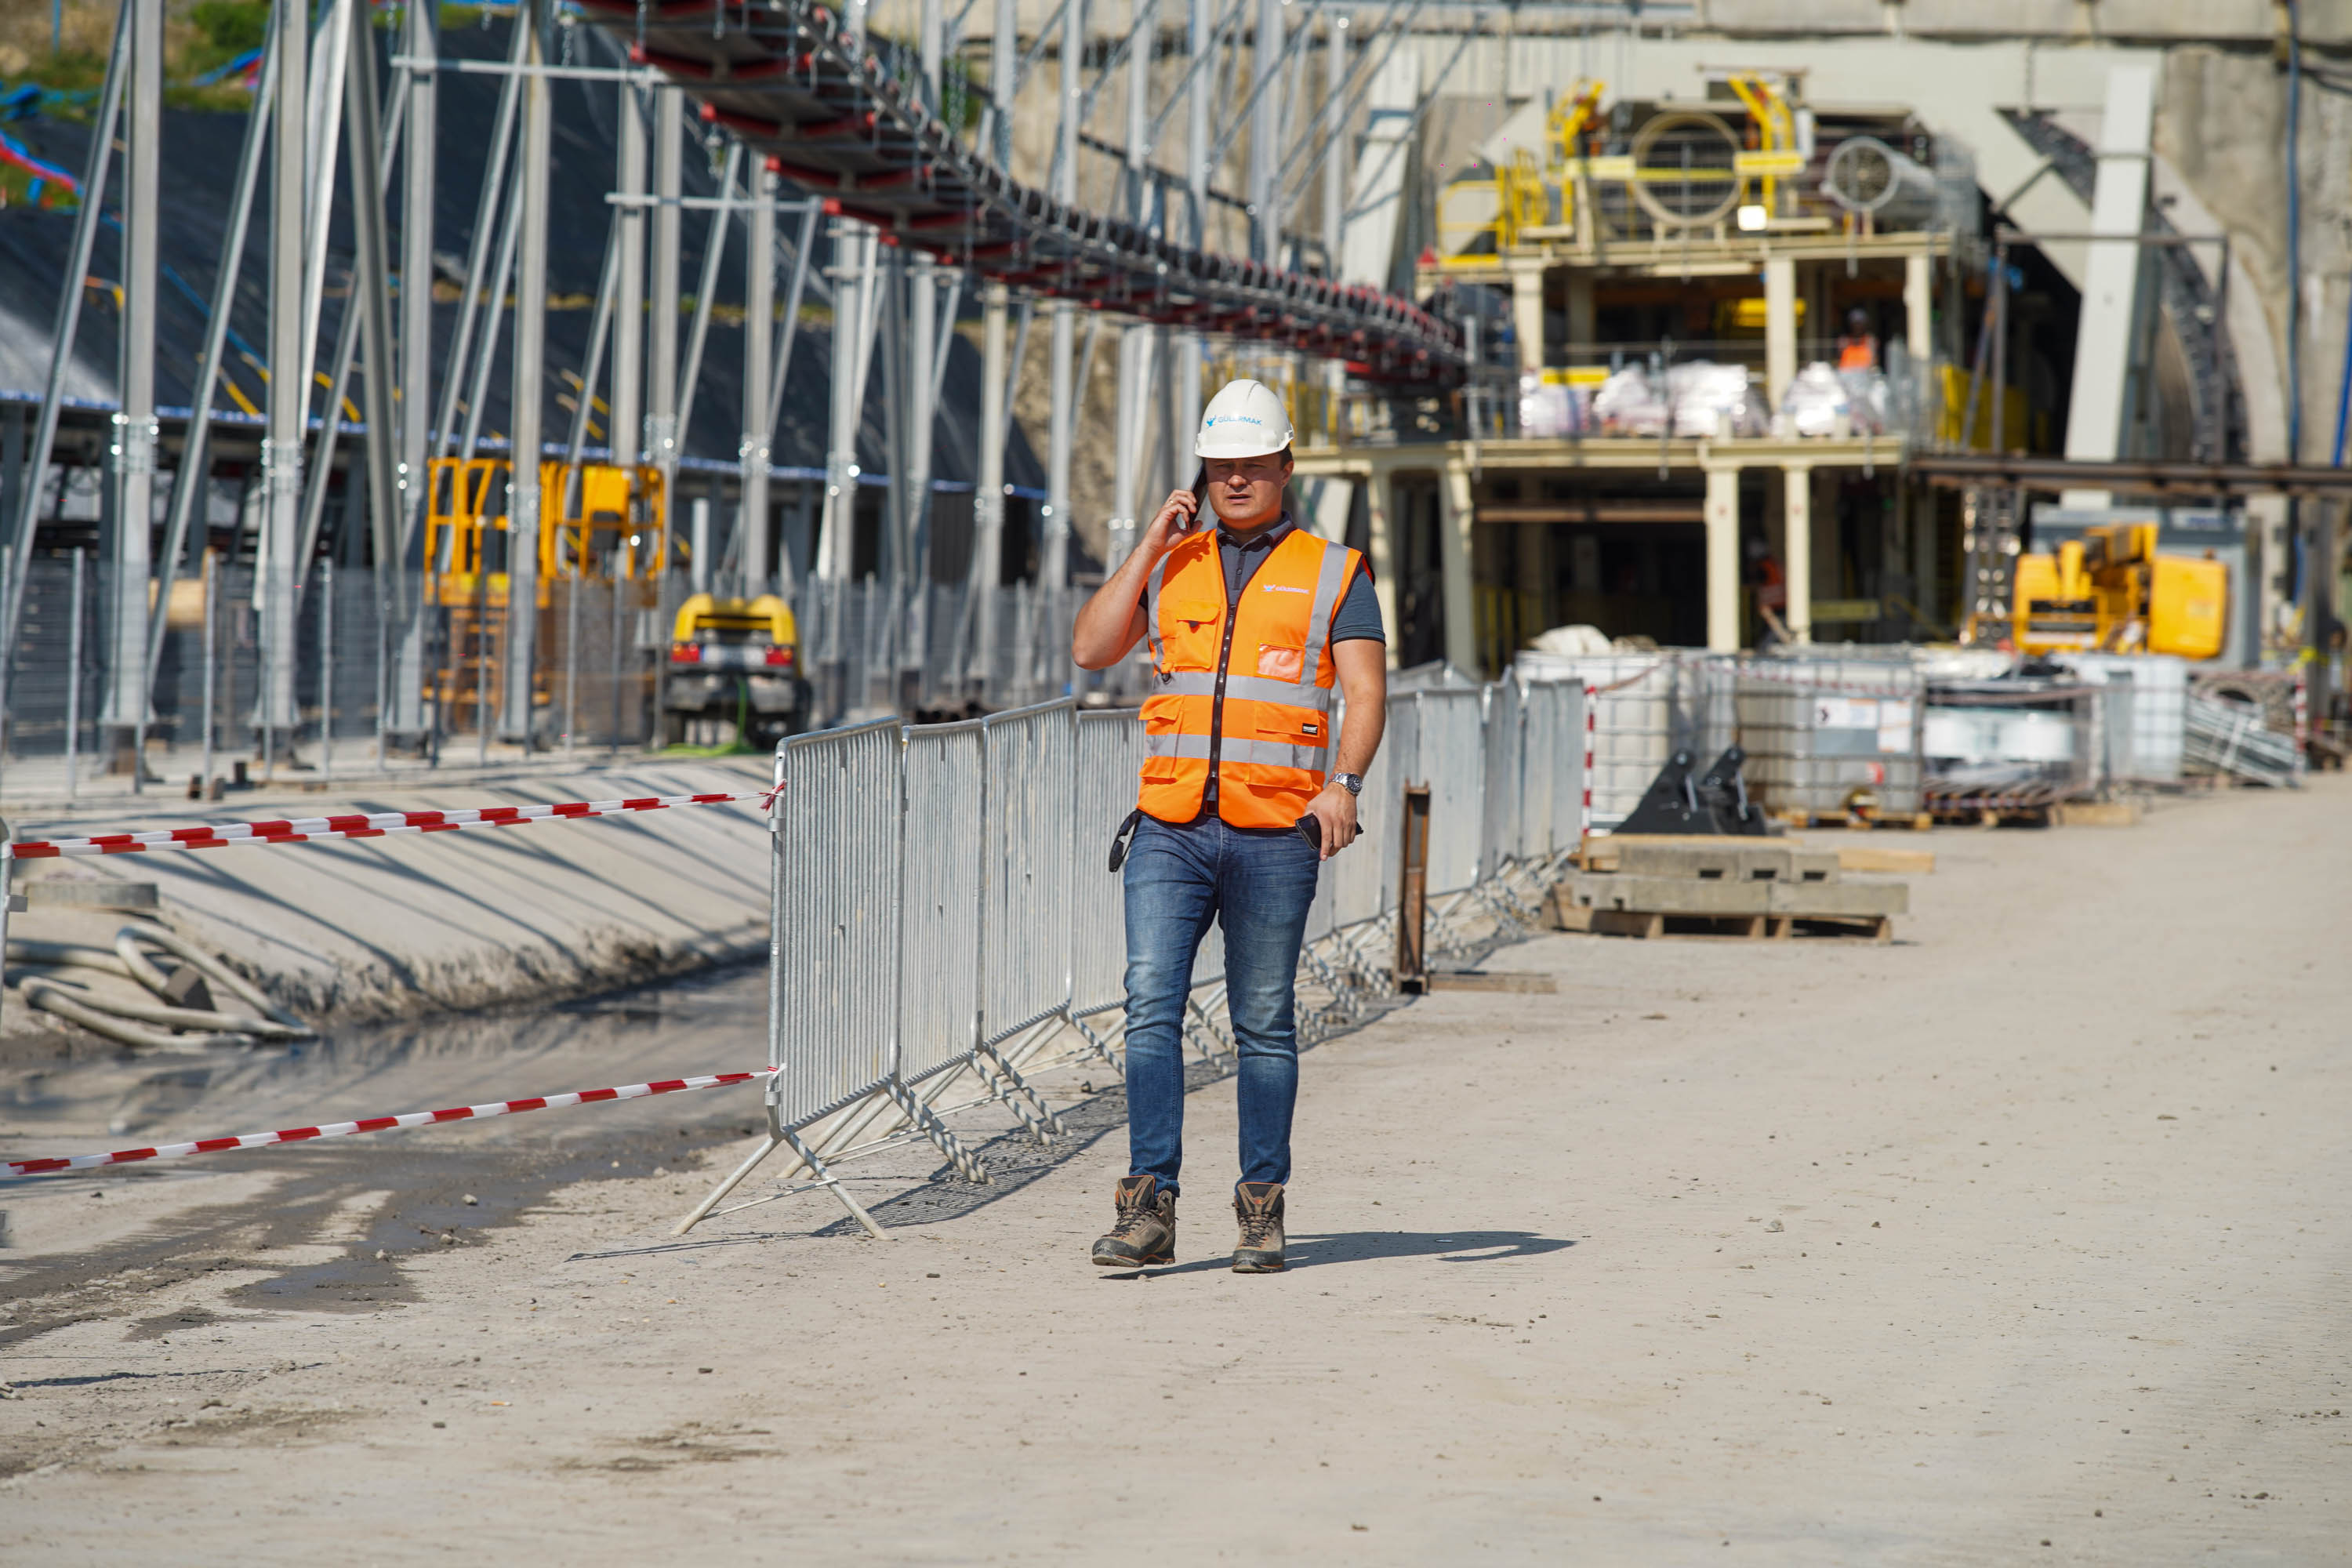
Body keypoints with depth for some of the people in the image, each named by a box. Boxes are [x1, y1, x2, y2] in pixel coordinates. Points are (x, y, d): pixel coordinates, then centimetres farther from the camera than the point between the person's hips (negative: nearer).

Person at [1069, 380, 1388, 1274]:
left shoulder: (1333, 573, 8)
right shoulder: (1170, 567, 16)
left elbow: (1365, 690, 0)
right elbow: (1090, 649, 5)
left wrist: (1342, 783, -17)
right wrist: (1149, 547, 0)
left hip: (1275, 832, -2)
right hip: (1170, 829, 2)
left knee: (1264, 1024, 3)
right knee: (1151, 1006, -10)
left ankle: (1262, 1210, 10)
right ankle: (1149, 1211, -12)